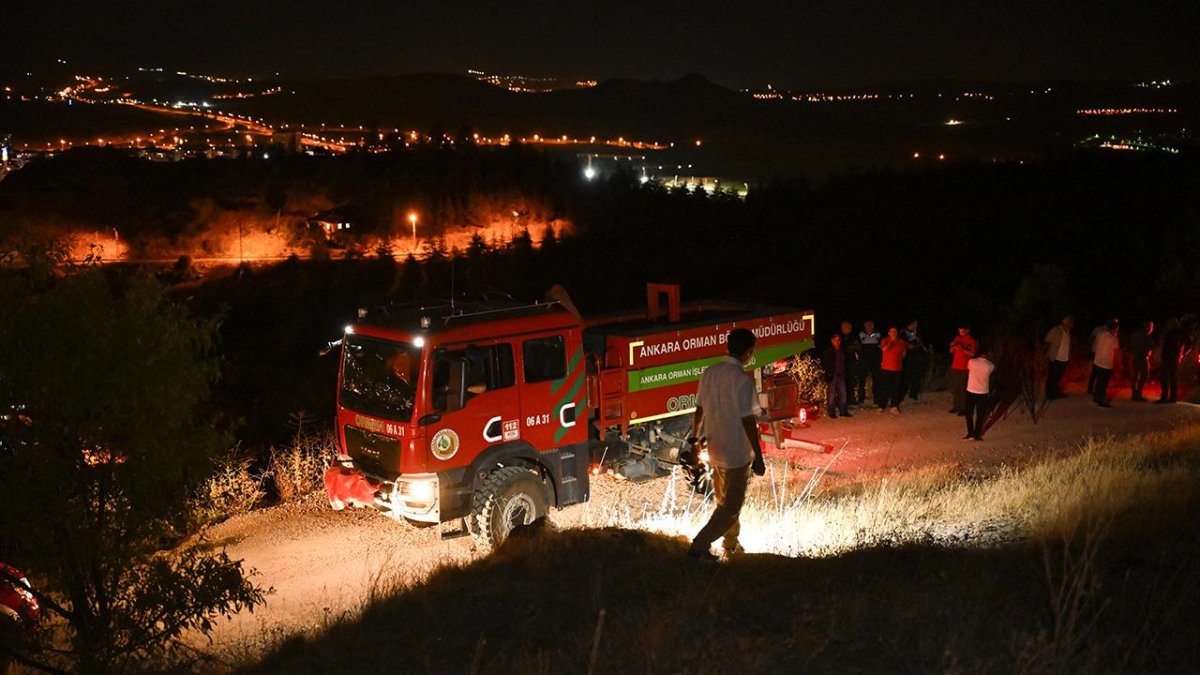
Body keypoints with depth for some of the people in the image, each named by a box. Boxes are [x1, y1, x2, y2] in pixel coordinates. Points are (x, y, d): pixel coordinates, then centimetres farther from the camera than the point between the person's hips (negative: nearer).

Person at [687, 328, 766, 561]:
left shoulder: (709, 373, 0)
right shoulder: (742, 379, -21)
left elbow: (699, 411, 7)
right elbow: (748, 420, -20)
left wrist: (694, 441, 19)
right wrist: (758, 457, -14)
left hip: (715, 450, 7)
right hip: (737, 452, -7)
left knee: (723, 500, 23)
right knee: (732, 505, 4)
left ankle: (731, 543, 38)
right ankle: (699, 546, -2)